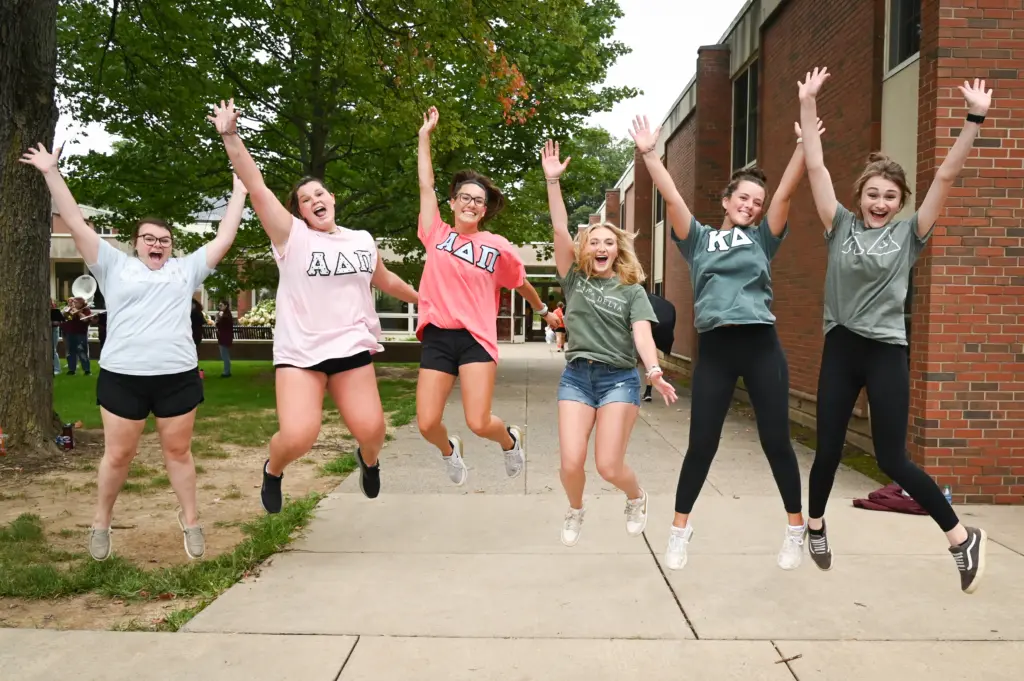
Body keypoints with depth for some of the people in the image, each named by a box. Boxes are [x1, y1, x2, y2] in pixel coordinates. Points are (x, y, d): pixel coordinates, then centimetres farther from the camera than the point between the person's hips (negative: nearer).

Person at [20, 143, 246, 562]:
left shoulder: (185, 269, 12)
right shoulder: (115, 265, 9)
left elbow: (224, 238, 13)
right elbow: (76, 224, 6)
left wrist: (240, 192, 14)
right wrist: (51, 172, 4)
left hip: (178, 376, 1)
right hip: (122, 377, -1)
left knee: (178, 451, 9)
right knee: (118, 454, 6)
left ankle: (190, 520, 22)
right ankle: (101, 523, 26)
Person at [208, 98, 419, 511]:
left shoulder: (363, 240, 9)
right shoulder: (292, 235, -3)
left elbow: (386, 281, 26)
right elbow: (256, 188, -14)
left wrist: (423, 299, 37)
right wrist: (230, 136, -23)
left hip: (352, 348, 3)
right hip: (299, 351, -3)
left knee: (371, 430, -6)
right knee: (297, 437, -16)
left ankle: (368, 459, 34)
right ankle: (273, 470, 21)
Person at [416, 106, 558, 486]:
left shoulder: (499, 248, 4)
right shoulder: (436, 235, 7)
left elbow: (521, 283, 20)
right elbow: (426, 184, 7)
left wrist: (544, 312, 33)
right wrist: (425, 135, 8)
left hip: (476, 338, -2)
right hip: (438, 337, 2)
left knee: (479, 423, -12)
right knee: (427, 425, -4)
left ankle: (510, 440, 24)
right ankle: (449, 450, 33)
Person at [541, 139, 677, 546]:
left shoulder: (631, 290, 4)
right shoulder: (574, 279, 7)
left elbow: (642, 333, -9)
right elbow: (560, 231, -3)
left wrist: (654, 371, -28)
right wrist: (553, 181, -13)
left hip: (619, 378, -1)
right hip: (576, 376, 2)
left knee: (608, 466, -6)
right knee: (571, 463, -9)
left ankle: (637, 498, 29)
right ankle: (575, 511, 25)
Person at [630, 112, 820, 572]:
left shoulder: (762, 239, 13)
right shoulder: (699, 239, 12)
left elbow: (786, 192, 2)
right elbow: (671, 197, 3)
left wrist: (804, 144, -7)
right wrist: (649, 154, -6)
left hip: (761, 347, 1)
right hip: (714, 349, 0)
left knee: (776, 441, 7)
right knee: (701, 444, 3)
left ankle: (796, 529, 23)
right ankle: (680, 529, 19)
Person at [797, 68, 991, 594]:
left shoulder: (909, 233, 1)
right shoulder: (841, 226, 3)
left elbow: (945, 176, -5)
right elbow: (815, 167, -1)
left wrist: (974, 120, -12)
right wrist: (808, 105, -4)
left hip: (886, 352, -2)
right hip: (840, 347, 2)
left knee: (892, 458, -2)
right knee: (828, 449, 8)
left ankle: (963, 538, 17)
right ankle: (815, 527, 31)